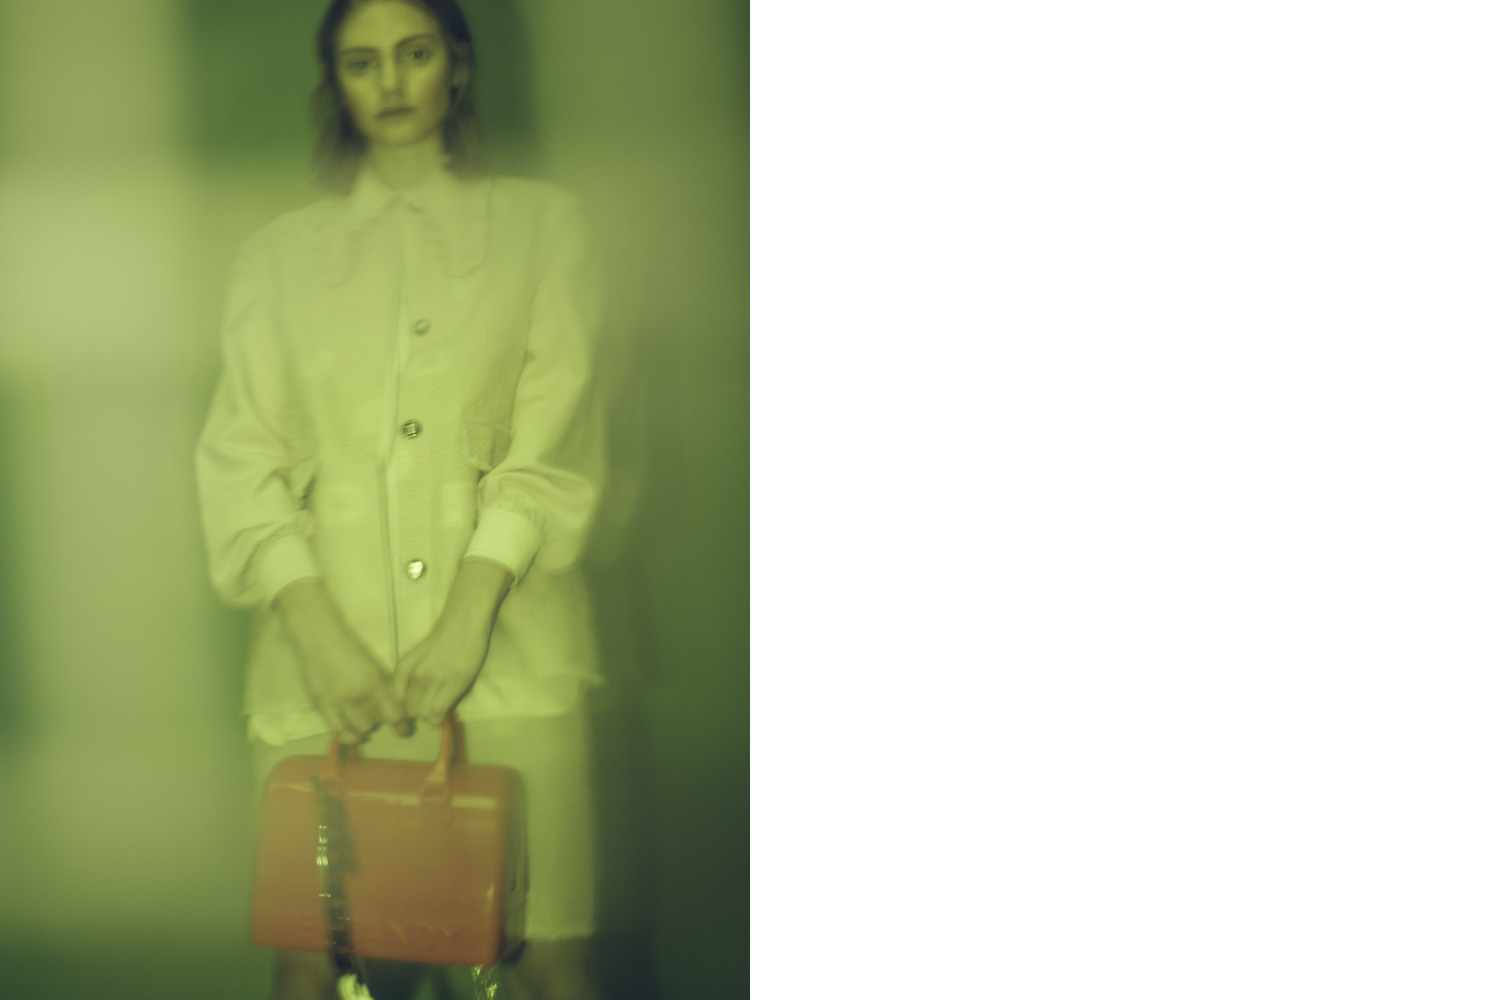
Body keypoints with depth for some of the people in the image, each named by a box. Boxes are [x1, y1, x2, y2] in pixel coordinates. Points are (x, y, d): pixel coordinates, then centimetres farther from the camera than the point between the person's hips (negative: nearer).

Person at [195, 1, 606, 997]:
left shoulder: (541, 223, 13)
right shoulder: (282, 253, 16)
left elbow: (554, 439, 2)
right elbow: (240, 456, 6)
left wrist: (469, 616, -11)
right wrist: (320, 635, -9)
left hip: (503, 642, -1)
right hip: (324, 647, 1)